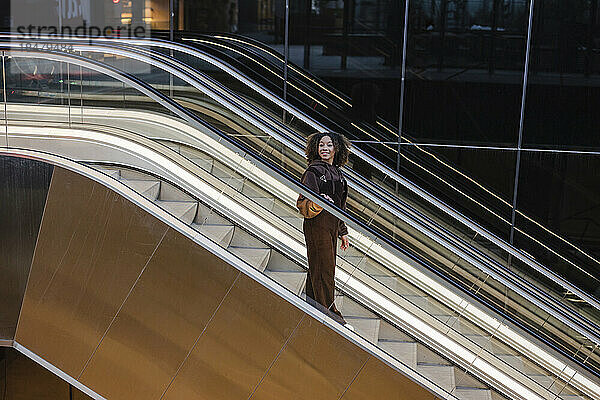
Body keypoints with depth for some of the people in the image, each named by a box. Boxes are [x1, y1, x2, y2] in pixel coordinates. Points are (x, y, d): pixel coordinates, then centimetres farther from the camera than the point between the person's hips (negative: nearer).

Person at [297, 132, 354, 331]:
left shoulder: (337, 174, 17)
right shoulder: (313, 171, -7)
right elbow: (303, 202, -15)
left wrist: (343, 232, 25)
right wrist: (317, 203, -36)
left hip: (332, 225, 8)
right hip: (317, 224, -8)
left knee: (318, 269, 11)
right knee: (324, 269, -7)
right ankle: (331, 314, -5)